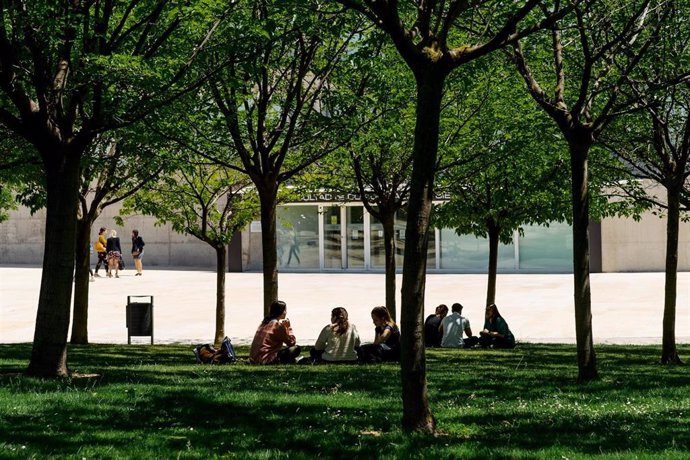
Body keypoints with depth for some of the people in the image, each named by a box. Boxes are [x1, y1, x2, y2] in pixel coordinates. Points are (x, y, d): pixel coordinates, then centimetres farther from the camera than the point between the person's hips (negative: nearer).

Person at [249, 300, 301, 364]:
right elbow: (292, 342, -5)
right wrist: (288, 327, 4)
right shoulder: (278, 325, -10)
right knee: (296, 349, -5)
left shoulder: (264, 322, 14)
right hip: (266, 361, -9)